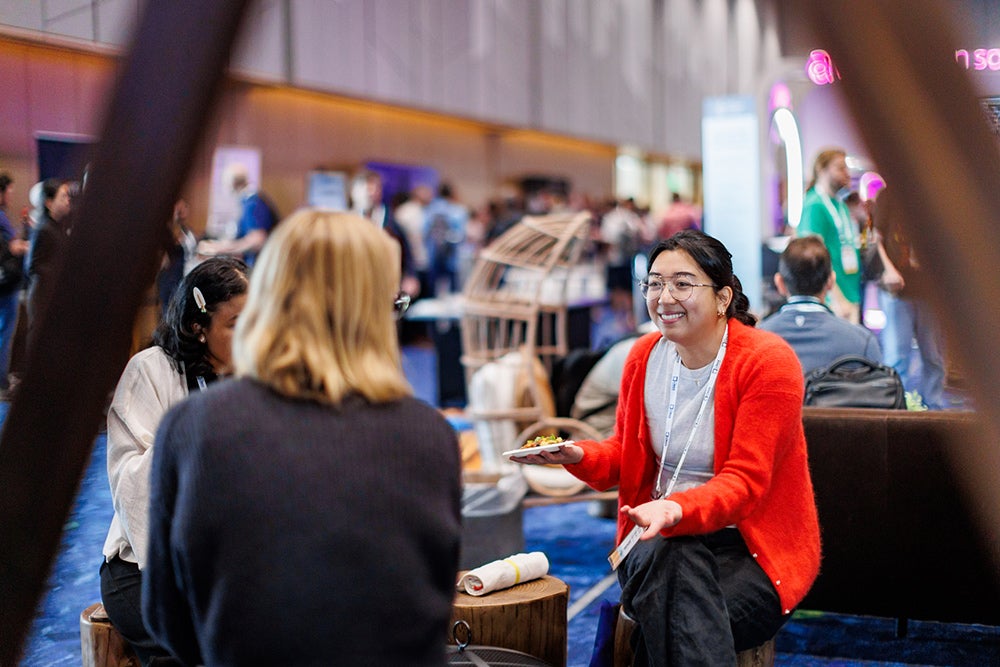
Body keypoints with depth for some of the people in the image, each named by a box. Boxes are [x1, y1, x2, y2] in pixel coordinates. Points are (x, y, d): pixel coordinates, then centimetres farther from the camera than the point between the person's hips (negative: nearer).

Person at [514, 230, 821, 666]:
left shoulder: (768, 361, -12)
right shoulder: (644, 356, 5)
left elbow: (744, 481, -18)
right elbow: (625, 455, 15)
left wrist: (678, 510, -37)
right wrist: (578, 455, -8)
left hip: (755, 548, -4)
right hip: (661, 537, 5)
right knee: (672, 557, -34)